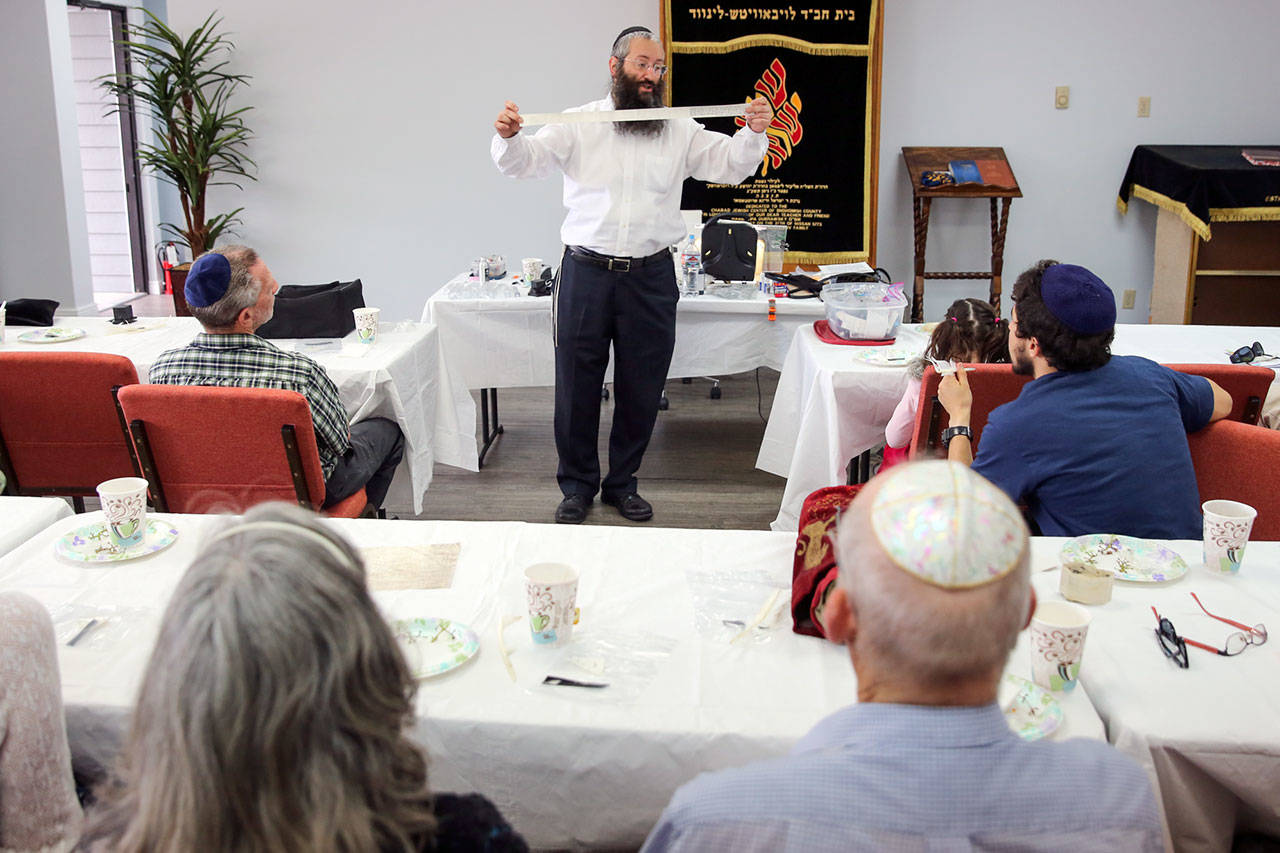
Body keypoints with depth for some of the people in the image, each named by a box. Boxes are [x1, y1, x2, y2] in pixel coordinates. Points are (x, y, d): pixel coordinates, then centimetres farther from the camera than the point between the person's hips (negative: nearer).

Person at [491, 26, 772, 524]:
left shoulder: (680, 132, 8)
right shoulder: (579, 126, 3)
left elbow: (729, 165, 4)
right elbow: (524, 162, -4)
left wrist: (754, 133, -15)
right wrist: (508, 137, -26)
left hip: (650, 277, 2)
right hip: (586, 272, -1)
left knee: (641, 387, 9)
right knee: (577, 385, 4)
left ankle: (623, 484, 26)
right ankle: (577, 486, 20)